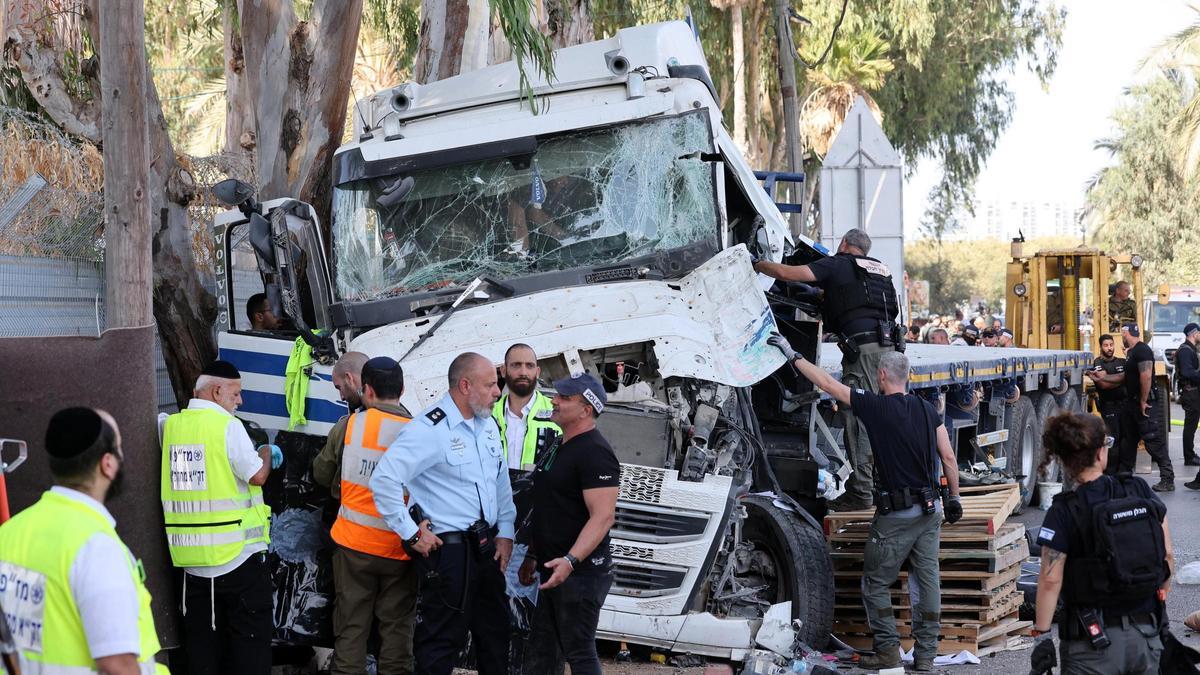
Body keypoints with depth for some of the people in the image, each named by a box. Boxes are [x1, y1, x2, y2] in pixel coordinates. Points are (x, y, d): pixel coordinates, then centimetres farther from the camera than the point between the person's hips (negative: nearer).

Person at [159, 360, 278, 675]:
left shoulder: (171, 425, 4)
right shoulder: (227, 425, -13)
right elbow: (257, 475, -15)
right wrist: (266, 453, 7)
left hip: (192, 559, 6)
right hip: (238, 555, -6)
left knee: (201, 640, 13)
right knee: (250, 639, 3)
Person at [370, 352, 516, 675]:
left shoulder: (487, 424, 9)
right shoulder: (429, 429, -18)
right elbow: (383, 479, -23)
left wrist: (505, 533, 10)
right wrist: (411, 534, -18)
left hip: (487, 547, 8)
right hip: (447, 549, -8)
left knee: (495, 633, 17)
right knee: (443, 640, 0)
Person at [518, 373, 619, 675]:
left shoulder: (594, 452, -17)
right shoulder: (559, 447, 15)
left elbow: (603, 516, -25)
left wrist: (570, 561, -34)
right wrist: (533, 556, 22)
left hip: (580, 572, -10)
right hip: (552, 570, 10)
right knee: (542, 649, 14)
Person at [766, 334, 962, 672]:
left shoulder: (875, 406, -11)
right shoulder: (927, 409, 5)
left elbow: (827, 383, -7)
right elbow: (948, 457, 6)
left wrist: (792, 355, 2)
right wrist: (953, 497, 17)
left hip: (896, 514, -6)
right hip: (930, 510, 6)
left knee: (876, 583, 8)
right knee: (927, 580, 9)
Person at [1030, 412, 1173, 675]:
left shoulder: (1064, 512, -12)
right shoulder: (1140, 491, -1)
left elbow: (1050, 581, -15)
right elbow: (1168, 555, 3)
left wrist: (1041, 634, -9)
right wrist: (1159, 592, 18)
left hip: (1092, 641, -4)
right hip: (1146, 634, 4)